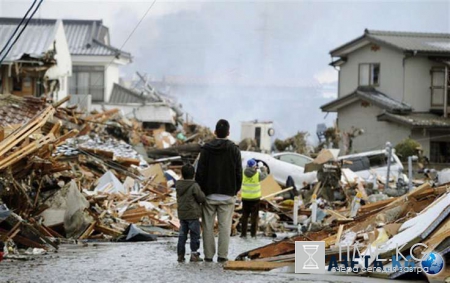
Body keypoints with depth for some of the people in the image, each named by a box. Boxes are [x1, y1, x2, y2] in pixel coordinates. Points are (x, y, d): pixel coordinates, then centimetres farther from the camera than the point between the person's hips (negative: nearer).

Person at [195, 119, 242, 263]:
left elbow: (200, 173, -4)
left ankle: (208, 255, 4)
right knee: (225, 226, 2)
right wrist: (235, 191, 12)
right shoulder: (234, 150, -2)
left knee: (208, 226, 5)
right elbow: (239, 174, 0)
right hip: (227, 195, 0)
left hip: (209, 195, 0)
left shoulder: (206, 149, -4)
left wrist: (201, 191, 5)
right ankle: (222, 255, -1)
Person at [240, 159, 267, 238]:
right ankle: (253, 233, 6)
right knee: (254, 216, 6)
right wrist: (264, 170, 28)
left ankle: (243, 233, 11)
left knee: (244, 216, 11)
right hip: (255, 198, -2)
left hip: (245, 198, 2)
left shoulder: (243, 173, -10)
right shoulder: (258, 174, -14)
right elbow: (264, 176, 7)